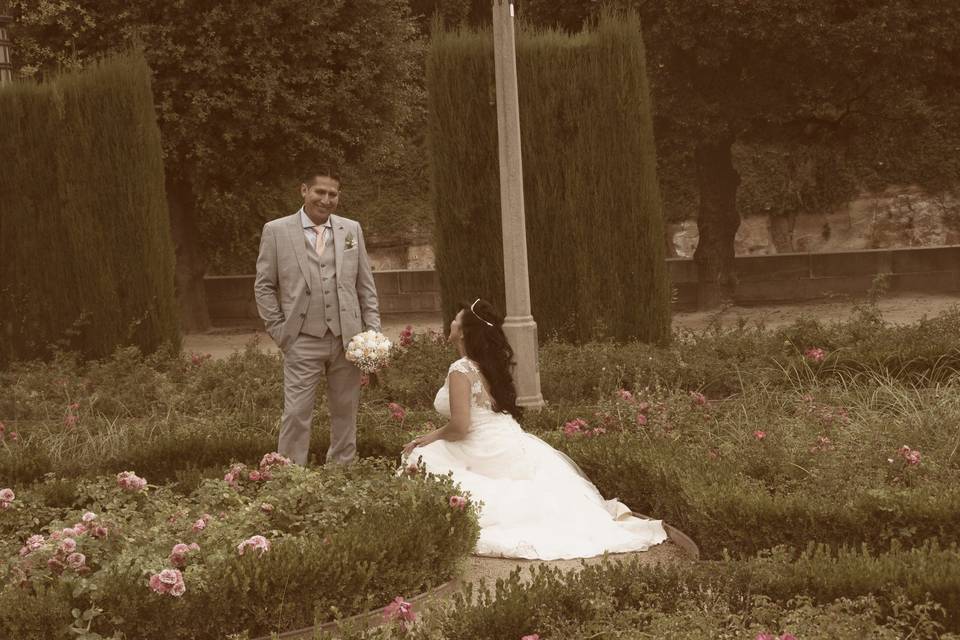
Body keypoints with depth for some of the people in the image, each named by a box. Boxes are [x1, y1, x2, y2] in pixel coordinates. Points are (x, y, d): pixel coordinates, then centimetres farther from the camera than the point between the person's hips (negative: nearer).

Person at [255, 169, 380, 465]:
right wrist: (280, 331, -2)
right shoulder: (276, 230, 0)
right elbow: (264, 286, 3)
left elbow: (366, 285, 11)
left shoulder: (352, 229, 8)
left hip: (348, 339, 3)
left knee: (345, 413, 10)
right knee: (296, 414, -5)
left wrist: (373, 332, 5)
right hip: (303, 342, -3)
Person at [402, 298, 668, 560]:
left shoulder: (461, 370, -16)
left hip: (485, 457, -8)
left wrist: (429, 438, -6)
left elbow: (460, 425, -21)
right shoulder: (491, 365, 11)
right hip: (513, 446, 8)